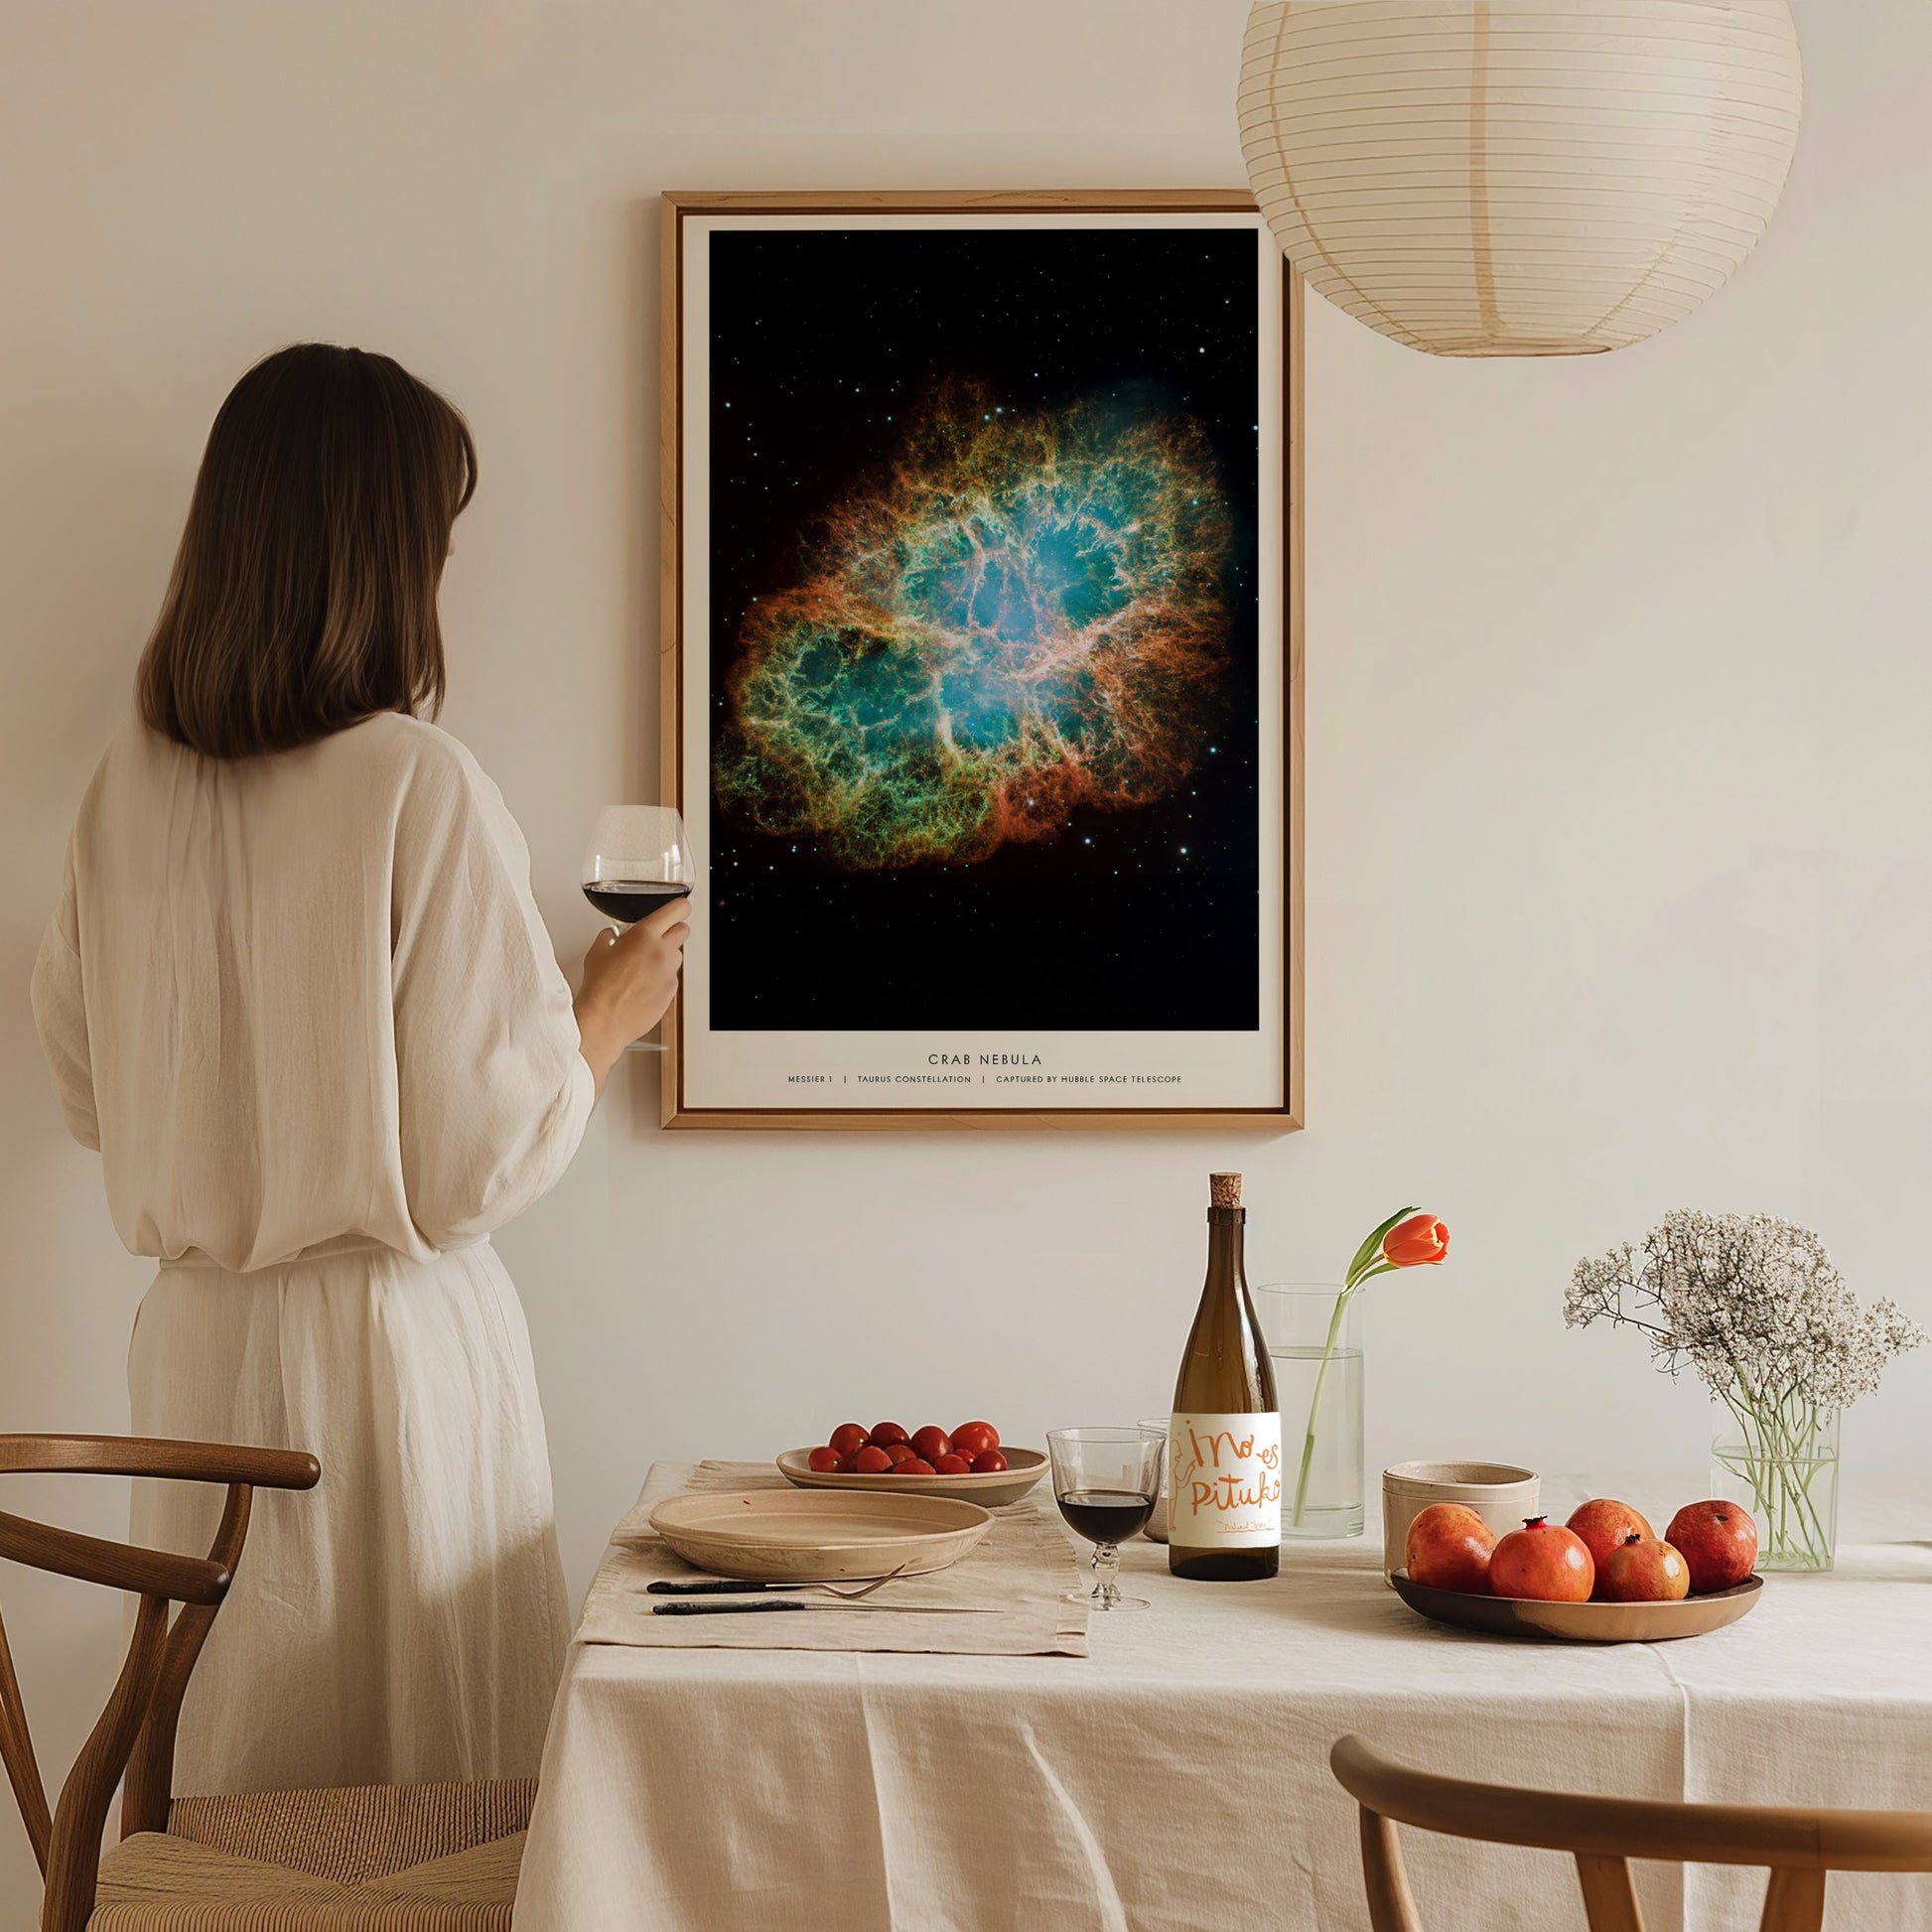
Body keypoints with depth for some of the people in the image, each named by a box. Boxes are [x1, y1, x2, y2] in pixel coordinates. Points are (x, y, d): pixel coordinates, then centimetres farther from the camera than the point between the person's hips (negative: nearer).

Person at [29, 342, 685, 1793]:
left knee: (233, 1775, 16)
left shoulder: (132, 785, 0)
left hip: (195, 1343, 6)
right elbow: (486, 1156, -14)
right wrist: (611, 1011, 3)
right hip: (390, 1343, -6)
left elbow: (89, 1091, 11)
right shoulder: (421, 787, -16)